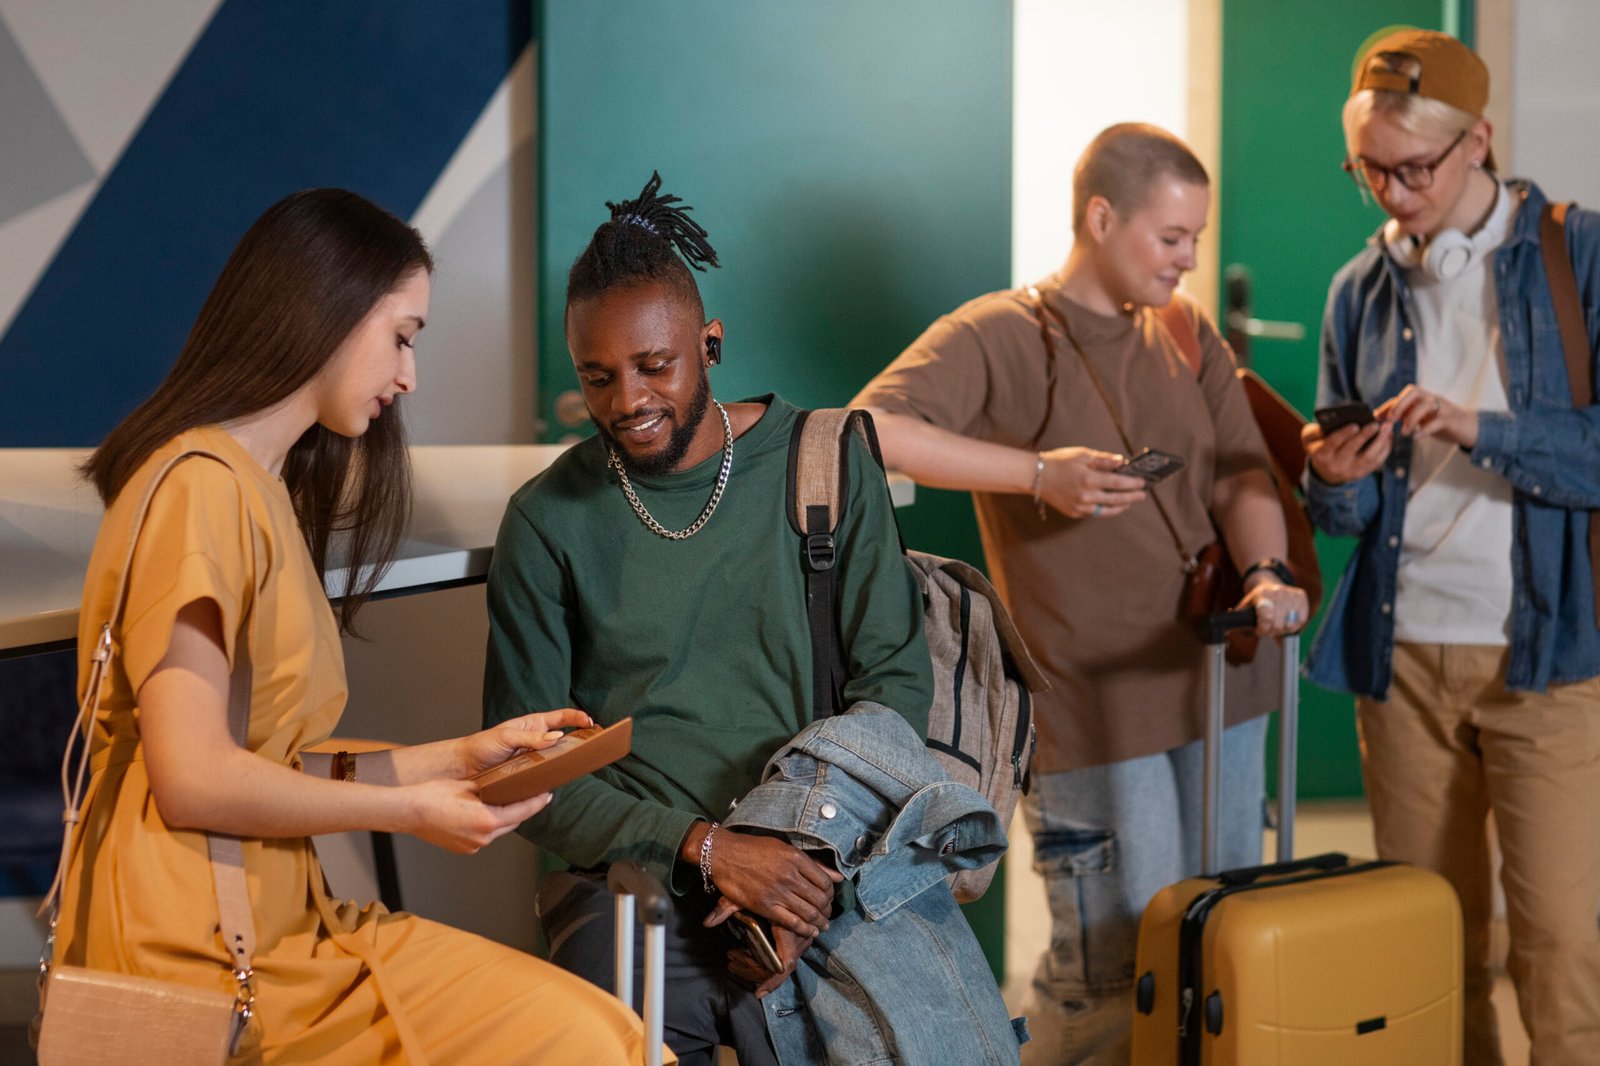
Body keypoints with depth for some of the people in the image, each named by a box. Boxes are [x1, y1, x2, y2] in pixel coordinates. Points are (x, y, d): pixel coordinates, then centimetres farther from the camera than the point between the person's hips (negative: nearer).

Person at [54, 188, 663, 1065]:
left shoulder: (264, 491, 18)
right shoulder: (201, 485, -12)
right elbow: (195, 780, -17)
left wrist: (454, 757, 12)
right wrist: (410, 810, -6)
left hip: (267, 917, 9)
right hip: (198, 954, -9)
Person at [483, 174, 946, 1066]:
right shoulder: (550, 521, 4)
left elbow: (897, 676, 5)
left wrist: (813, 855, -10)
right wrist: (706, 849, -10)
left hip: (825, 858, 1)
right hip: (634, 875, -1)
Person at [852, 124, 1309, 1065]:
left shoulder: (1190, 335, 12)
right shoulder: (999, 335, -7)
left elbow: (1243, 475, 6)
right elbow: (873, 431, -21)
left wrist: (1264, 572, -14)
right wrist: (1037, 472, -26)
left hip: (1218, 680, 6)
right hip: (1094, 699, -6)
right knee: (1115, 971, -3)